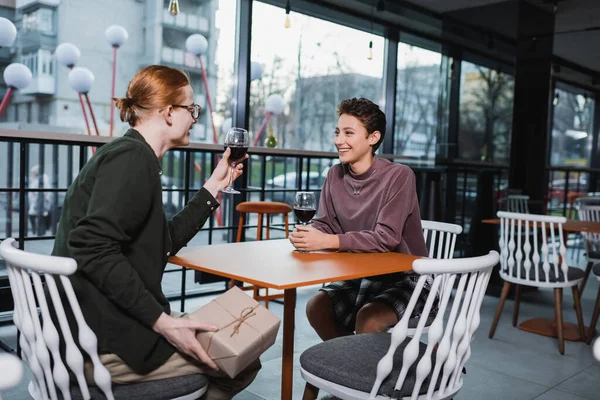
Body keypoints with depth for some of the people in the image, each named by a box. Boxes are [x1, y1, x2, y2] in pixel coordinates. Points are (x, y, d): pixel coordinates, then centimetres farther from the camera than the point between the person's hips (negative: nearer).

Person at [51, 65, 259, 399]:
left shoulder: (131, 155, 15)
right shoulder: (132, 157, -16)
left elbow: (166, 243, 17)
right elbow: (94, 250, -27)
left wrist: (214, 186, 18)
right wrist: (162, 321, -25)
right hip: (105, 341, -10)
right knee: (244, 360, -2)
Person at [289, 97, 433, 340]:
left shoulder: (398, 176, -20)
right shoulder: (335, 176, -1)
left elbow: (386, 238, -27)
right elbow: (324, 226, -1)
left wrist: (328, 241, -34)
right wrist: (306, 236, -25)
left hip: (405, 279, -5)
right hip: (360, 277, 6)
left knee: (367, 318, -28)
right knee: (316, 307, -12)